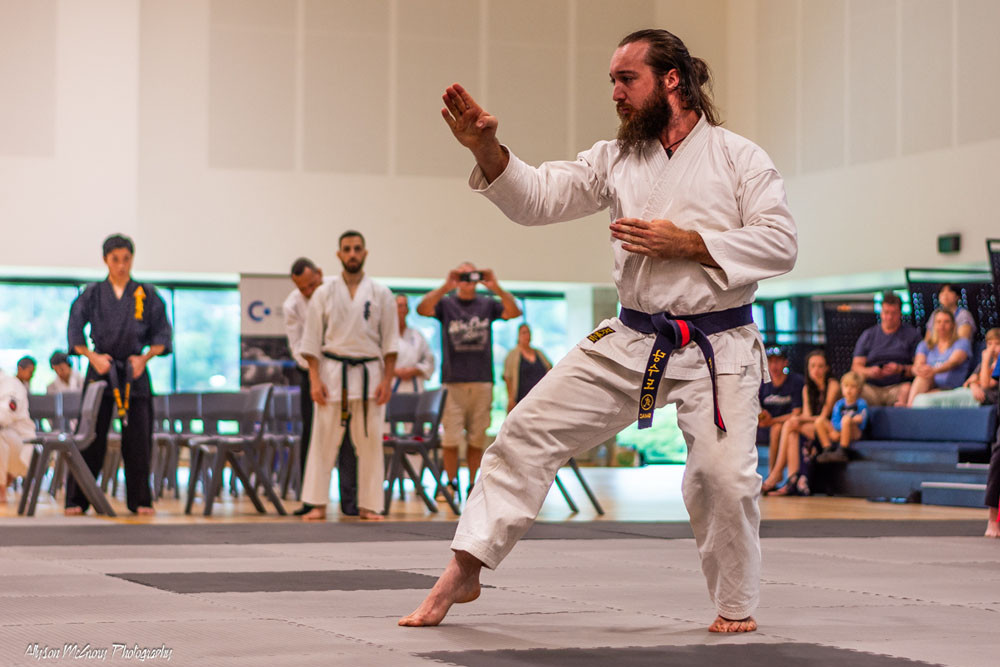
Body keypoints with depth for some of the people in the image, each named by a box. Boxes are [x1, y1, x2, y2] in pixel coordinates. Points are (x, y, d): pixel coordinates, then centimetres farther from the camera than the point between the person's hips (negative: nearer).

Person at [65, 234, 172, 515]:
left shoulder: (147, 295, 5)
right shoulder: (91, 294, 4)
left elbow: (162, 334, 7)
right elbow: (74, 331, 3)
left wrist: (144, 357, -8)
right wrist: (93, 356, -11)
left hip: (134, 374, 1)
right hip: (100, 370, -1)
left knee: (138, 440, 2)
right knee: (90, 439, -3)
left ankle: (139, 501, 11)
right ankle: (76, 501, 3)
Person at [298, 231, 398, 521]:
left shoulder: (380, 294, 5)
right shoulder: (324, 294, 5)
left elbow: (390, 341, 5)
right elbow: (311, 341, 4)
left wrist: (387, 379, -3)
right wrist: (315, 379, -5)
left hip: (369, 372, 0)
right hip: (333, 374, 0)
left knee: (370, 442, 2)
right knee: (324, 440, -2)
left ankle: (369, 506, 9)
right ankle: (318, 505, 4)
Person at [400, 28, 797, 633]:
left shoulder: (738, 158, -2)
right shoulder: (614, 159, 10)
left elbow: (780, 243, -9)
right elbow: (538, 198, 1)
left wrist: (688, 243, -16)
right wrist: (486, 149, -17)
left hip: (717, 349, -4)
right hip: (632, 342, 4)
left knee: (724, 476, -13)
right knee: (529, 430, -4)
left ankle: (737, 607, 13)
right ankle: (464, 572, 2)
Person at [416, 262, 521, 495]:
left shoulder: (487, 305, 10)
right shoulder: (446, 304, 6)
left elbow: (514, 312, -7)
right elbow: (422, 309, -14)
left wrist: (497, 288, -21)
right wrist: (445, 288, -27)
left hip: (482, 382, 2)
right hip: (452, 381, -2)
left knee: (477, 439, 4)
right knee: (451, 438, -4)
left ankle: (473, 485, 11)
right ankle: (451, 484, 4)